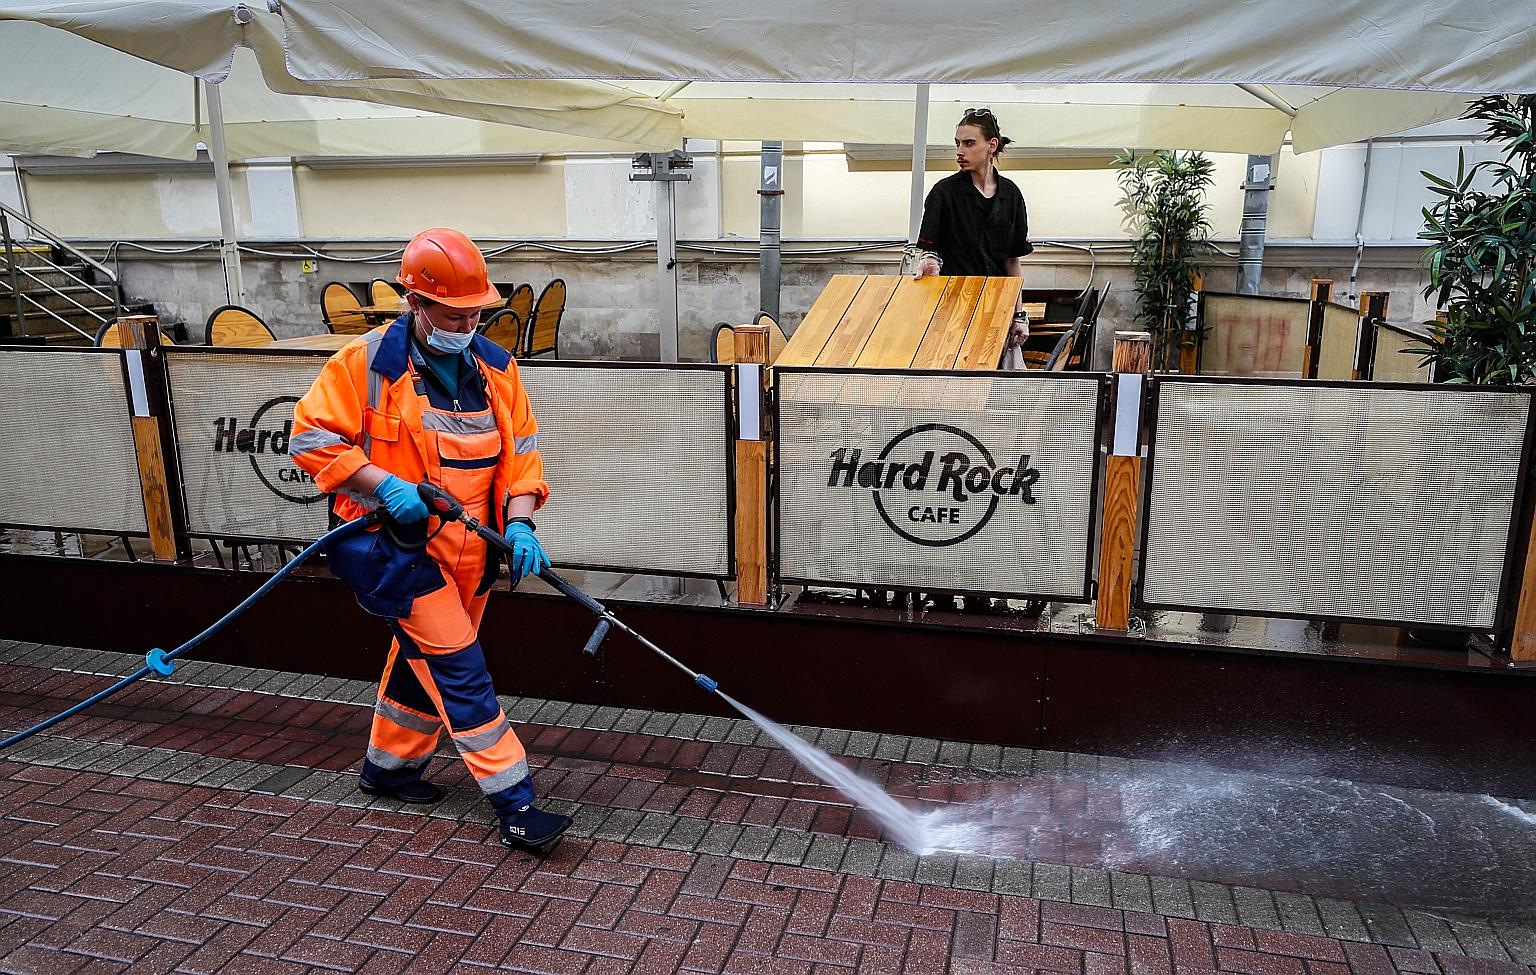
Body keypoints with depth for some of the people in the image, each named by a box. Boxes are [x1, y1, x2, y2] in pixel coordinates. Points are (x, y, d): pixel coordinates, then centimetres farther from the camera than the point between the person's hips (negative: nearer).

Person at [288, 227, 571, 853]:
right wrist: (385, 485, -21)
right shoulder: (368, 362, -12)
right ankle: (515, 805, -4)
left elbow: (521, 453, 4)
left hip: (469, 549, 6)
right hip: (396, 543, -6)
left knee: (423, 658, 20)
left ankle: (388, 766, 43)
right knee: (460, 669, -9)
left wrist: (519, 522, -11)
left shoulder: (495, 367, 3)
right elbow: (310, 438, -10)